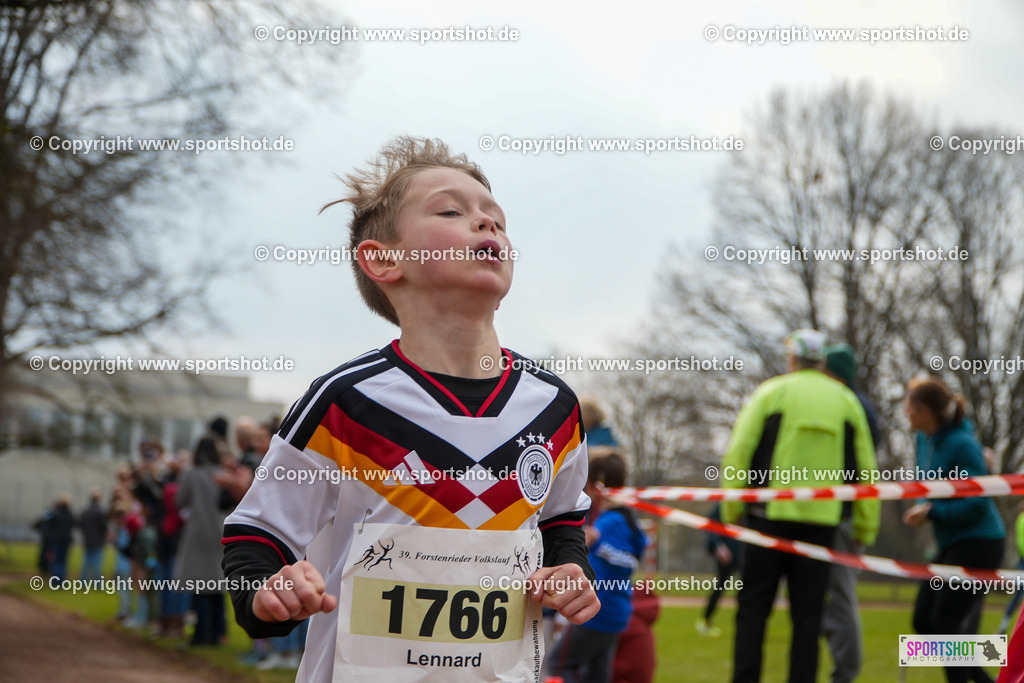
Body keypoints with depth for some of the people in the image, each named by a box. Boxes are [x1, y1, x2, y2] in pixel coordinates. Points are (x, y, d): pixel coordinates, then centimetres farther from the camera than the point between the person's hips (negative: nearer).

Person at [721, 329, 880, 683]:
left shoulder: (771, 392, 3)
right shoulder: (847, 401, 12)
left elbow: (738, 453, -3)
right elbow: (866, 468, 11)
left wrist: (732, 509, 4)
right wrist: (865, 527, 16)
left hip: (770, 514, -2)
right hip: (820, 520, 2)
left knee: (753, 606, 3)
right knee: (808, 612, 6)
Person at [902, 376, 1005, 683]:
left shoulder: (962, 444, -19)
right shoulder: (926, 440, 6)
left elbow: (978, 504, -21)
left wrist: (932, 512, -21)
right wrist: (922, 506, 1)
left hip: (978, 544, -9)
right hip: (951, 545, 9)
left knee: (945, 624, -11)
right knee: (924, 622, 8)